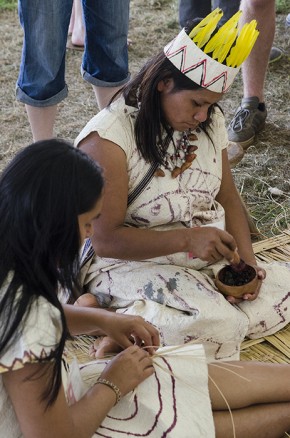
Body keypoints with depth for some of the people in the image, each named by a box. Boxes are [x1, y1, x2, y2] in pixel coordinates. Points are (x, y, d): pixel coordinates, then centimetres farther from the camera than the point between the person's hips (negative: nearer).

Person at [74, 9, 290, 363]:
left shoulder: (209, 122, 3)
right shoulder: (108, 139, -19)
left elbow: (228, 199, 8)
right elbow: (105, 240, -20)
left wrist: (247, 261, -8)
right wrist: (187, 239, -30)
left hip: (208, 257, 9)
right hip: (131, 264, -8)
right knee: (217, 326, -30)